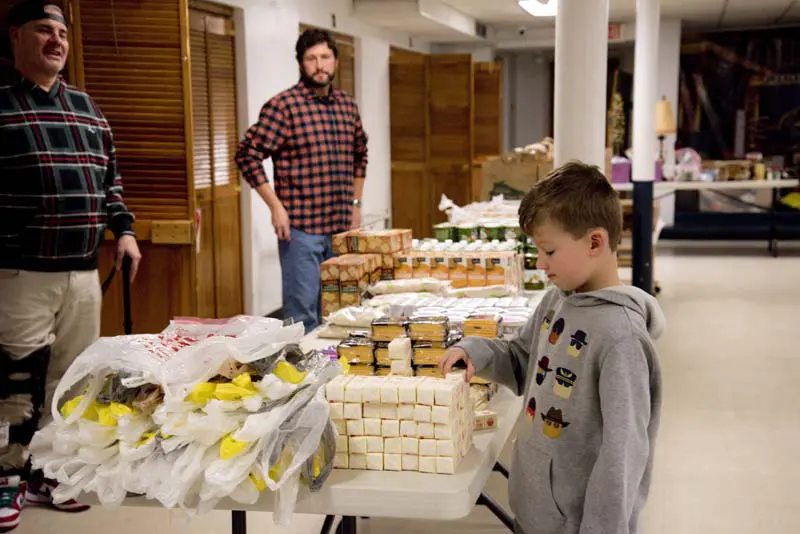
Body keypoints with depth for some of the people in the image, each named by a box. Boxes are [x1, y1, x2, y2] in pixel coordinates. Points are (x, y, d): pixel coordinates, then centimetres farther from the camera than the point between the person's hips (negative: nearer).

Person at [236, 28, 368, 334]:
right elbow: (247, 154, -11)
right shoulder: (283, 105, -8)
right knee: (303, 314, -2)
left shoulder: (348, 106, 10)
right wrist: (276, 207, -14)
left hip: (342, 227, 6)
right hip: (300, 228, -6)